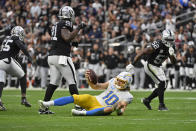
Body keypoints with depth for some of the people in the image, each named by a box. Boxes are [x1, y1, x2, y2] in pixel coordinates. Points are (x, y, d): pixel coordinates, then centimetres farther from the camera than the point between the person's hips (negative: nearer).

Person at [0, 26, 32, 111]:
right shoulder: (17, 39, 2)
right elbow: (21, 46, -17)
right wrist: (28, 56, -23)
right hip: (8, 61, -6)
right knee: (22, 76, 15)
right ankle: (23, 99, 16)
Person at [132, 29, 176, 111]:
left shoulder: (170, 47, -2)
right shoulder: (157, 45, -26)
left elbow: (173, 62, 0)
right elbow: (142, 53, -23)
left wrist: (172, 54, -22)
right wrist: (132, 64, -22)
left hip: (158, 67, 9)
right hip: (150, 65, -9)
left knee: (163, 86, 7)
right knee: (162, 83, -18)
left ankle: (147, 100, 21)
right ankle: (161, 105, -11)